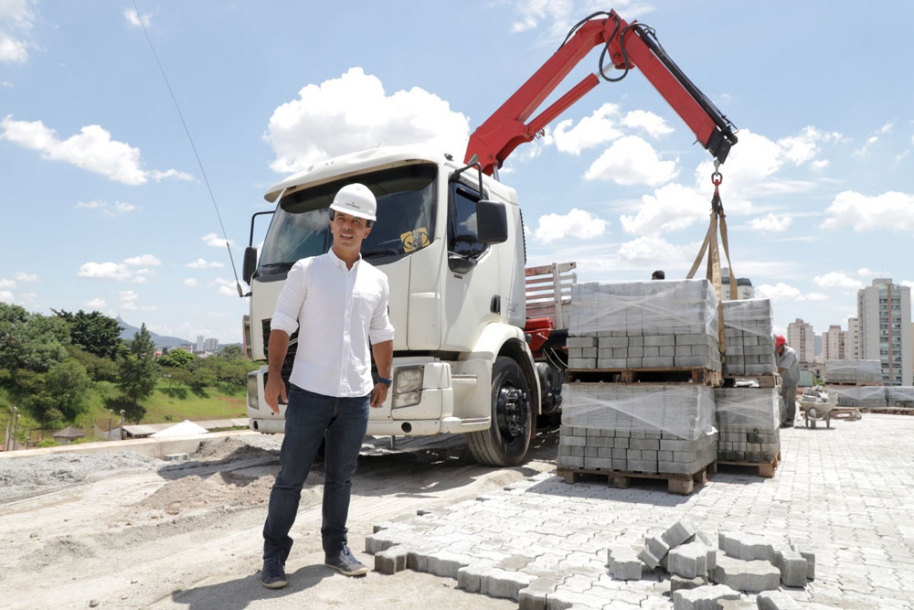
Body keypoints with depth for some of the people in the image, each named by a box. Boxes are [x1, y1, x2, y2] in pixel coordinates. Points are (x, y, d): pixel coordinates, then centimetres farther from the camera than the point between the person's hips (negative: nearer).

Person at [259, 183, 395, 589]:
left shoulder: (377, 281, 10)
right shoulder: (306, 271, 0)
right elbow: (282, 325, -2)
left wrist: (384, 379, 17)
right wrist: (274, 374, -10)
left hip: (356, 395, 3)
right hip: (309, 391, -3)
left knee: (341, 478, 14)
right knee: (291, 477, 4)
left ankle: (336, 549, 28)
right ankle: (274, 555, 19)